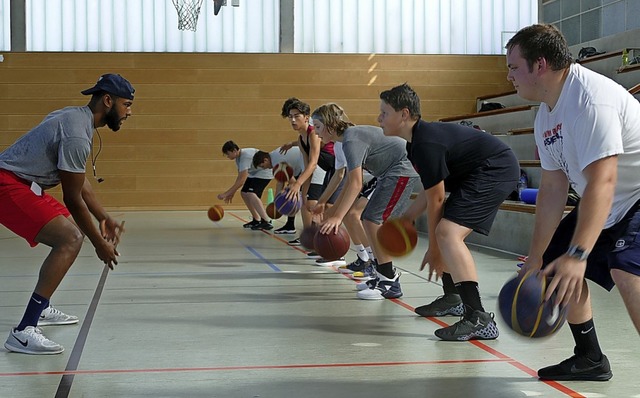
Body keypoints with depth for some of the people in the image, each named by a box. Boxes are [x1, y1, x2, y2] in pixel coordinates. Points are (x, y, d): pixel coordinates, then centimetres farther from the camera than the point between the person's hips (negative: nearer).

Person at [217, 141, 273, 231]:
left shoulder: (245, 156, -28)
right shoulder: (238, 157, 2)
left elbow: (241, 181, -31)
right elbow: (239, 177, 11)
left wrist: (226, 193, -29)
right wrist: (232, 193, 7)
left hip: (264, 172, -11)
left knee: (250, 194, -25)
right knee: (244, 193, 11)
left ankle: (266, 222, -29)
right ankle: (256, 220, 21)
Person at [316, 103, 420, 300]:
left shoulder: (351, 140, -17)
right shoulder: (351, 137, 15)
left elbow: (356, 183, -25)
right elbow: (349, 182, 19)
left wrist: (337, 217, -26)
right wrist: (333, 213, 18)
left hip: (402, 170, -11)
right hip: (396, 173, 11)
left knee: (374, 219, -15)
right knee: (370, 220, 10)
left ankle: (389, 283, -11)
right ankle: (386, 277, 15)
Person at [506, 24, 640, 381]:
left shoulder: (589, 98, -27)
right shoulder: (547, 115, 3)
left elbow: (601, 181, -35)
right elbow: (553, 188, 6)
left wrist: (577, 255, -40)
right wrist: (535, 256, 5)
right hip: (610, 205, 10)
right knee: (555, 267, 14)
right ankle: (591, 360, 29)